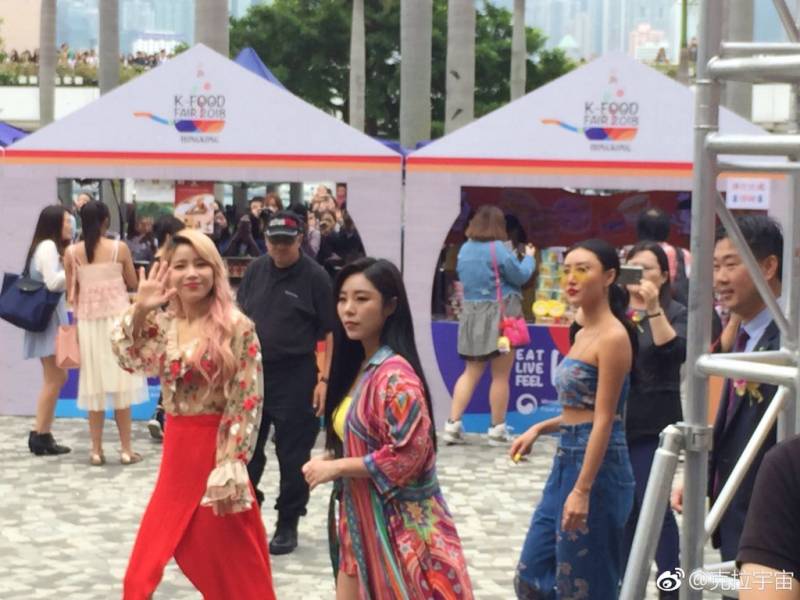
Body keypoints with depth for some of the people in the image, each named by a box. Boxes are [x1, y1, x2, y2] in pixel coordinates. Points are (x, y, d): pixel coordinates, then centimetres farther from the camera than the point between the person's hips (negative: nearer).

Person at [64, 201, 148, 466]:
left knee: (94, 383, 7)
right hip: (117, 317, -1)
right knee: (121, 380, 4)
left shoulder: (72, 252, -2)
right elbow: (133, 283, 5)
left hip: (87, 320, 2)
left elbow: (71, 292, 2)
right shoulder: (119, 248, -5)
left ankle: (96, 450, 9)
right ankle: (126, 449, 6)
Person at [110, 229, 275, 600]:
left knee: (230, 562, 5)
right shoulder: (162, 322, 5)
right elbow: (129, 359, -11)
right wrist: (139, 310, -22)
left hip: (217, 447, -5)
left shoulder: (236, 328, -10)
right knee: (149, 553, 11)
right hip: (176, 448, 6)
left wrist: (231, 466, -16)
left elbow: (247, 401, -12)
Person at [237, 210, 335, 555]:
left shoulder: (315, 277, -8)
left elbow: (330, 333, -8)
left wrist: (324, 379, -13)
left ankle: (288, 524, 15)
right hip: (253, 371, 4)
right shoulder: (256, 270, 6)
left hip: (295, 377, -4)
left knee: (293, 455, 4)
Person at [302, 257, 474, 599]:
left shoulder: (394, 374, -19)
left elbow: (407, 455, -24)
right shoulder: (358, 365, 9)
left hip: (398, 527, -9)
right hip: (363, 522, 9)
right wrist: (329, 459, 1)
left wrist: (336, 467, -16)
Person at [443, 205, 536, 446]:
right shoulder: (498, 249, -14)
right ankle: (497, 430, 8)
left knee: (471, 372, 11)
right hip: (498, 315, -6)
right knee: (500, 375, 3)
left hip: (471, 315, 7)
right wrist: (529, 257, 10)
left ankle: (453, 424, 2)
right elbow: (520, 276, -7)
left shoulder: (465, 249, 8)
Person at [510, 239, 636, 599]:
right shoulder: (583, 334, 13)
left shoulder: (612, 337, -14)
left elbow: (604, 420, -19)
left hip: (596, 466, -9)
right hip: (566, 459, 9)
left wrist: (582, 490, -22)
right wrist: (540, 429, 9)